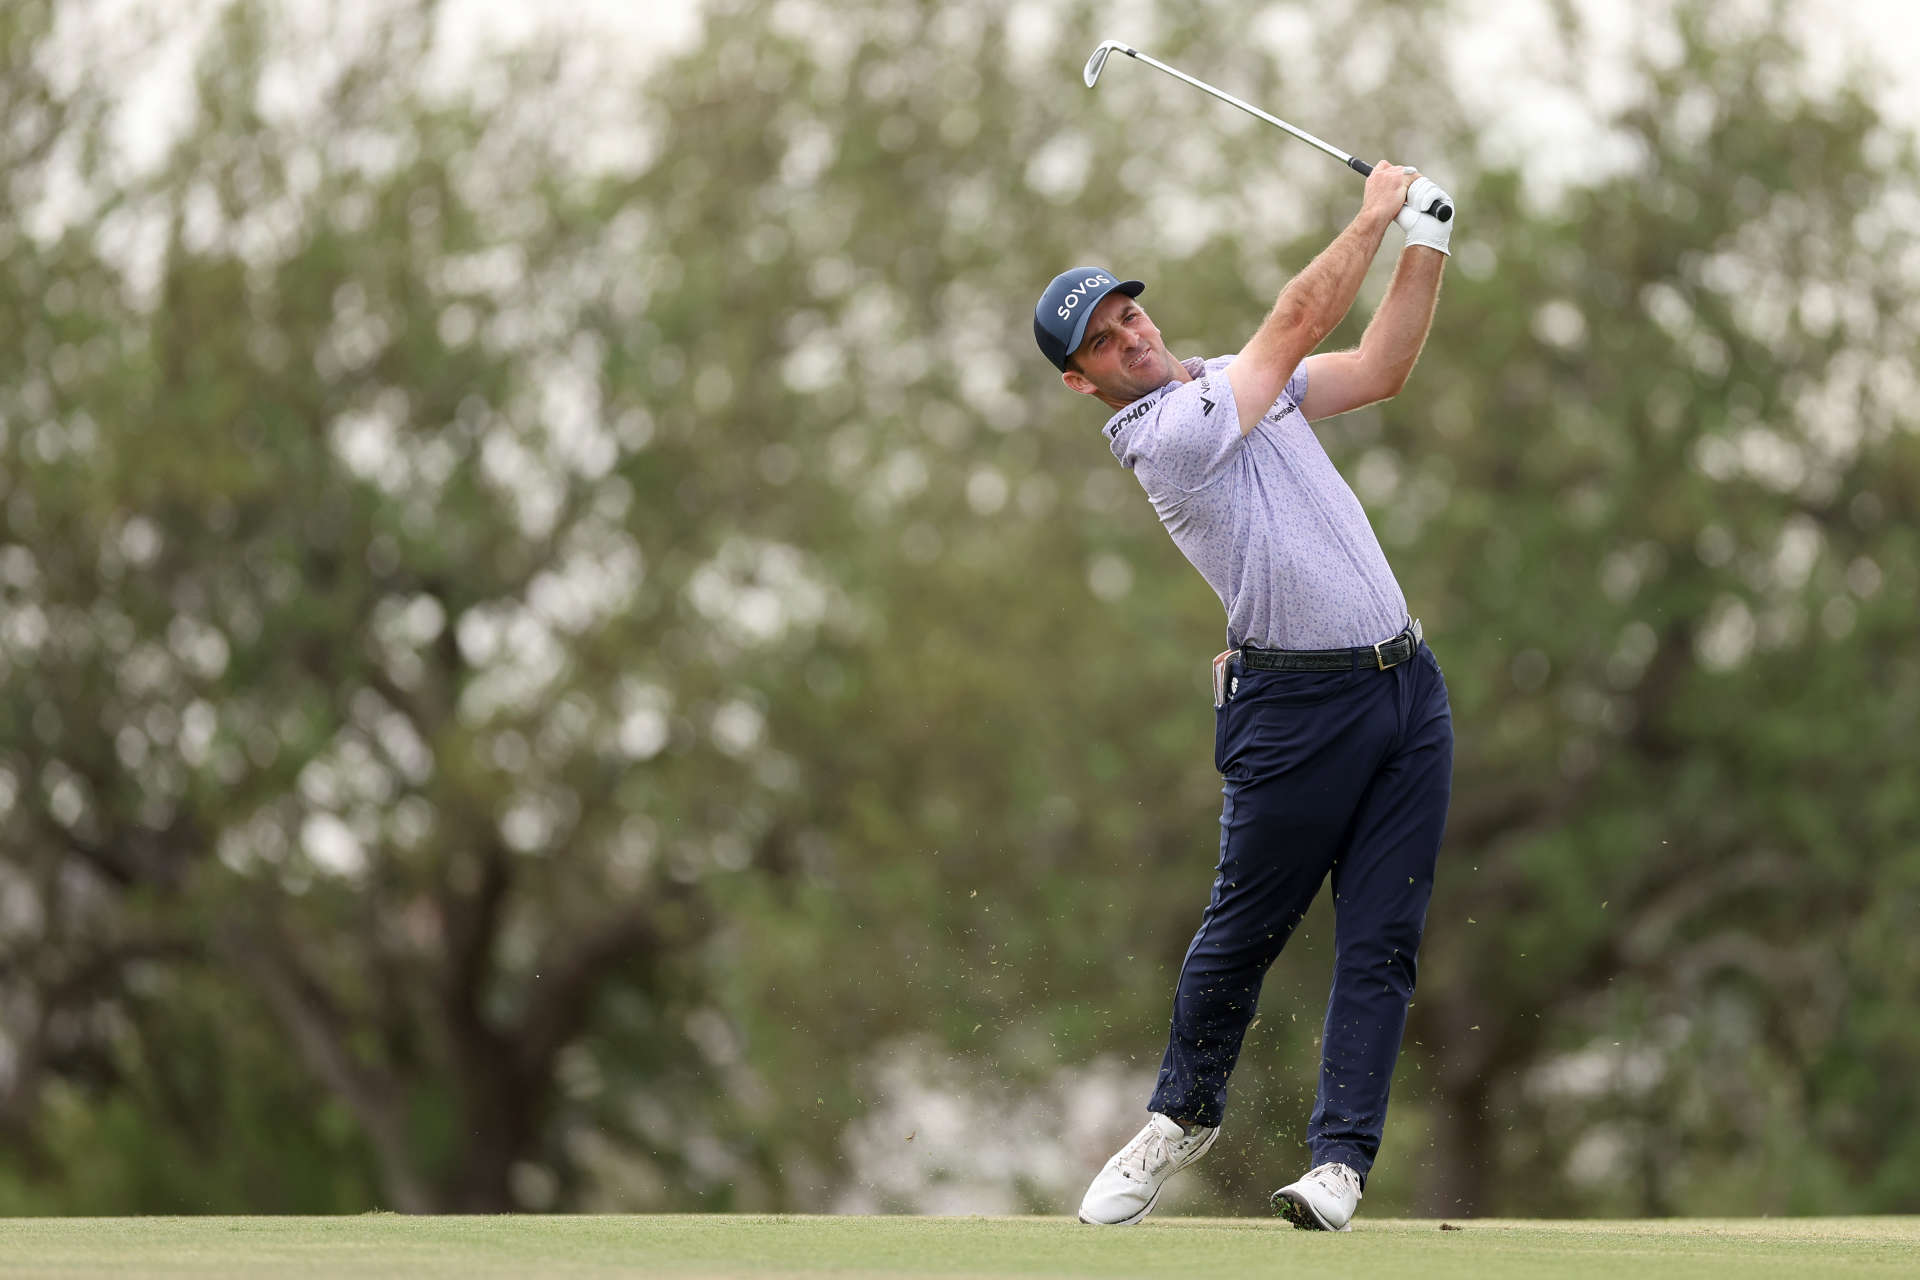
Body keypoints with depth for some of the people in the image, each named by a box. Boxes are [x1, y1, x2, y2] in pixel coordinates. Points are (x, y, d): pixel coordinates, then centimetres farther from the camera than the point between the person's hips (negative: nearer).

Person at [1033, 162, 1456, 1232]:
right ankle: (1183, 1117, 26)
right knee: (1247, 928, 3)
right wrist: (1377, 214, -2)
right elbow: (1302, 322, -11)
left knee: (1382, 941, -1)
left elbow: (1381, 368, 13)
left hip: (1406, 685, 6)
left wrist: (1427, 241, 2)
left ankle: (1342, 1157, 0)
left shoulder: (1241, 381, 15)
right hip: (1298, 704, -6)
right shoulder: (1160, 433, -12)